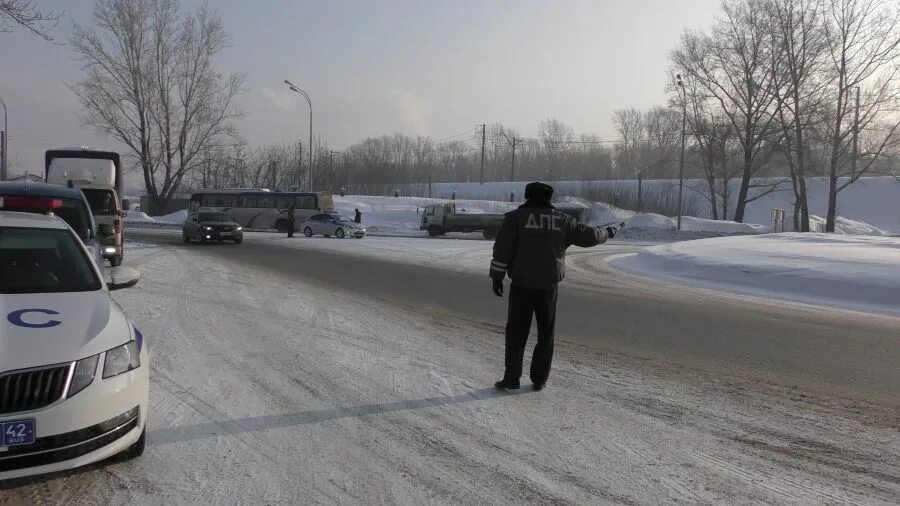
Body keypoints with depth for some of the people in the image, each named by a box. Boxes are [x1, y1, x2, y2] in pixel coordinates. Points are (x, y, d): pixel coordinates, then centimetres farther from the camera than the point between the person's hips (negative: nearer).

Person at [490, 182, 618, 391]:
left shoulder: (515, 217, -1)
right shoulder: (562, 220, 5)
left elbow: (502, 249, -6)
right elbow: (588, 236, 12)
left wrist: (497, 277, -1)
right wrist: (608, 232, 31)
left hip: (522, 285, -2)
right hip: (549, 286, 2)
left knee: (516, 332, 5)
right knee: (546, 334, 12)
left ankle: (511, 378, 4)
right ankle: (539, 380, 14)